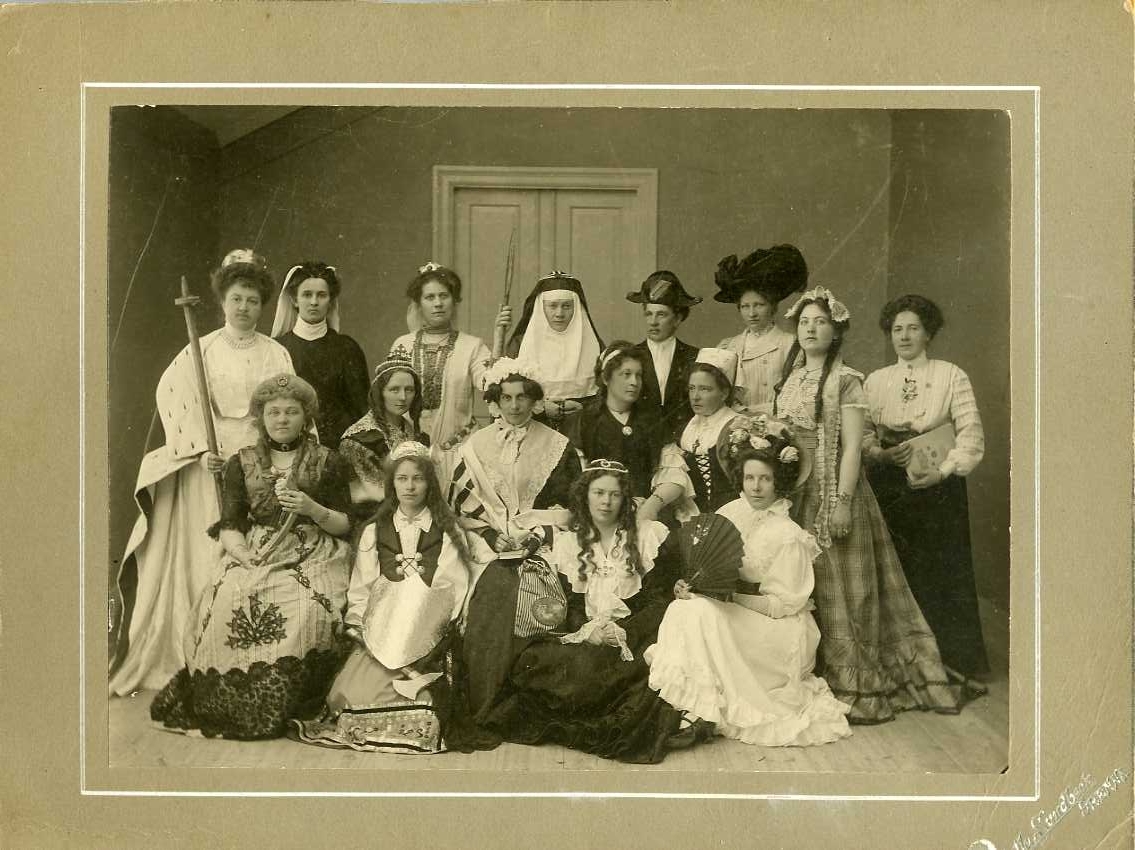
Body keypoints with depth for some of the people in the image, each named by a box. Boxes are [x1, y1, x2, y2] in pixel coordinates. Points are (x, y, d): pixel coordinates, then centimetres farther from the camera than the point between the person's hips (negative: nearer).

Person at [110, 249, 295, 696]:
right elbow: (176, 400, -4)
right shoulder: (201, 350, 6)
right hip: (210, 465, 0)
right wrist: (202, 450, -15)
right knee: (209, 556, -1)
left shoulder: (276, 354, 8)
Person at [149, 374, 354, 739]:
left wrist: (313, 509, -11)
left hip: (313, 555, -1)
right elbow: (229, 525, 6)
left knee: (306, 611, -32)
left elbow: (345, 525, 8)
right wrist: (246, 556, -14)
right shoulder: (241, 464, 14)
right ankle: (233, 705, -15)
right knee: (230, 604, -29)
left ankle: (282, 705, -16)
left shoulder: (328, 462, 10)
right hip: (253, 553, 2)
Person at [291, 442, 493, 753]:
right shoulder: (374, 532, 17)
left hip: (431, 640, -2)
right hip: (379, 633, 2)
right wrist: (362, 631, -4)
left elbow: (458, 590, 0)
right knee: (357, 690, -22)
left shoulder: (449, 532, 10)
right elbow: (359, 592, 12)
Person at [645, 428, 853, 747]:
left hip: (778, 631, -6)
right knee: (682, 609, -20)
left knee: (704, 613, -28)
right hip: (732, 612, 6)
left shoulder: (789, 536, -16)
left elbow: (784, 604, -15)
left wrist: (730, 593, -21)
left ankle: (706, 711, -17)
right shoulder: (729, 513, 2)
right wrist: (689, 584, -12)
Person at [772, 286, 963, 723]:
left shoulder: (846, 380, -7)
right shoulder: (790, 379, 12)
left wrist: (843, 502, -19)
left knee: (837, 583, -2)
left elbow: (852, 446, -13)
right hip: (793, 491, 6)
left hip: (831, 491, -6)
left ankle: (850, 684, 7)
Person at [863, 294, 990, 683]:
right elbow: (861, 432, 7)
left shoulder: (951, 376, -1)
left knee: (941, 574, 0)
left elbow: (971, 433, -7)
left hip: (937, 488, -2)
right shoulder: (876, 380, 9)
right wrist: (882, 454, -12)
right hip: (888, 487, 3)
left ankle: (951, 662, 13)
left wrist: (942, 471, -17)